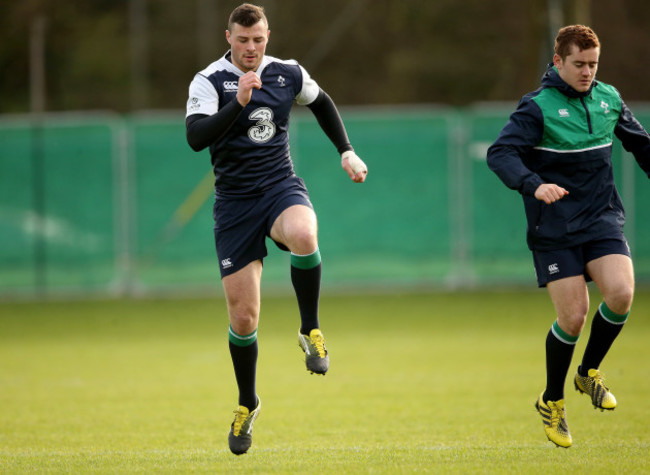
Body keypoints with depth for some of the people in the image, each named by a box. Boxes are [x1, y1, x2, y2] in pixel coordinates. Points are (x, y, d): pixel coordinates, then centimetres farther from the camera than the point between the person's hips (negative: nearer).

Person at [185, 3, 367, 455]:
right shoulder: (209, 82, -8)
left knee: (304, 236, -38)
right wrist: (238, 103, -34)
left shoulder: (288, 74, 3)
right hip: (234, 202, -1)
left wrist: (346, 151, 16)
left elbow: (322, 103, 24)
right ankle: (248, 404, 24)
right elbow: (196, 137, -23)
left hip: (281, 187, 1)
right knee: (242, 315, -1)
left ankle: (310, 331, -15)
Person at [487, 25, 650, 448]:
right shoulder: (538, 107, -9)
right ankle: (553, 401, 15)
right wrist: (534, 186, -36)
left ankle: (590, 371, 9)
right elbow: (500, 153, -21)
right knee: (573, 315, -9)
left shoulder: (609, 99, 7)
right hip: (555, 227, -4)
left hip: (602, 218, 4)